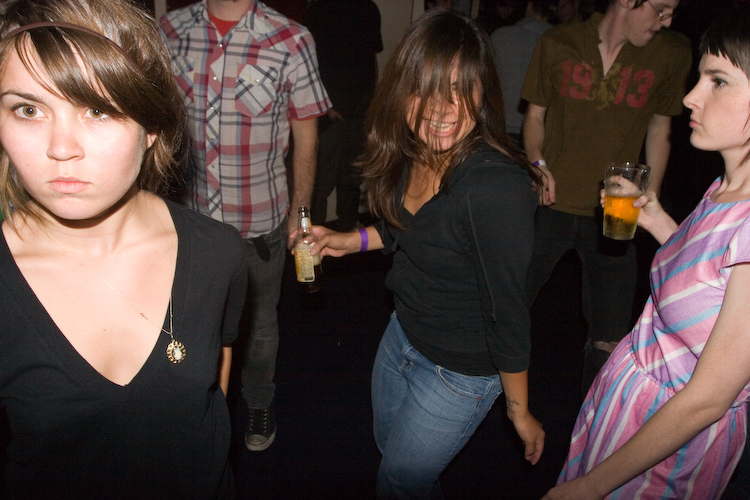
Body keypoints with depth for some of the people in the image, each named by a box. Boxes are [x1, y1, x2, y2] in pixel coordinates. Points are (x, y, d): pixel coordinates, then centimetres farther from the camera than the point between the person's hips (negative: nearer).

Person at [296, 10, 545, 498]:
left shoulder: (497, 187, -35)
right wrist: (353, 240, 0)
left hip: (460, 371, -7)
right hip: (404, 332, 8)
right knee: (389, 442, 31)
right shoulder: (414, 153, -11)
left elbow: (507, 314, -25)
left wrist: (520, 412, -13)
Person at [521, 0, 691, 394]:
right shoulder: (558, 44, -1)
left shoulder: (671, 53, 0)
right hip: (550, 205, 0)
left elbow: (660, 126, 11)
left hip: (614, 217, 1)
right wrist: (537, 162, -9)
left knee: (609, 341, 6)